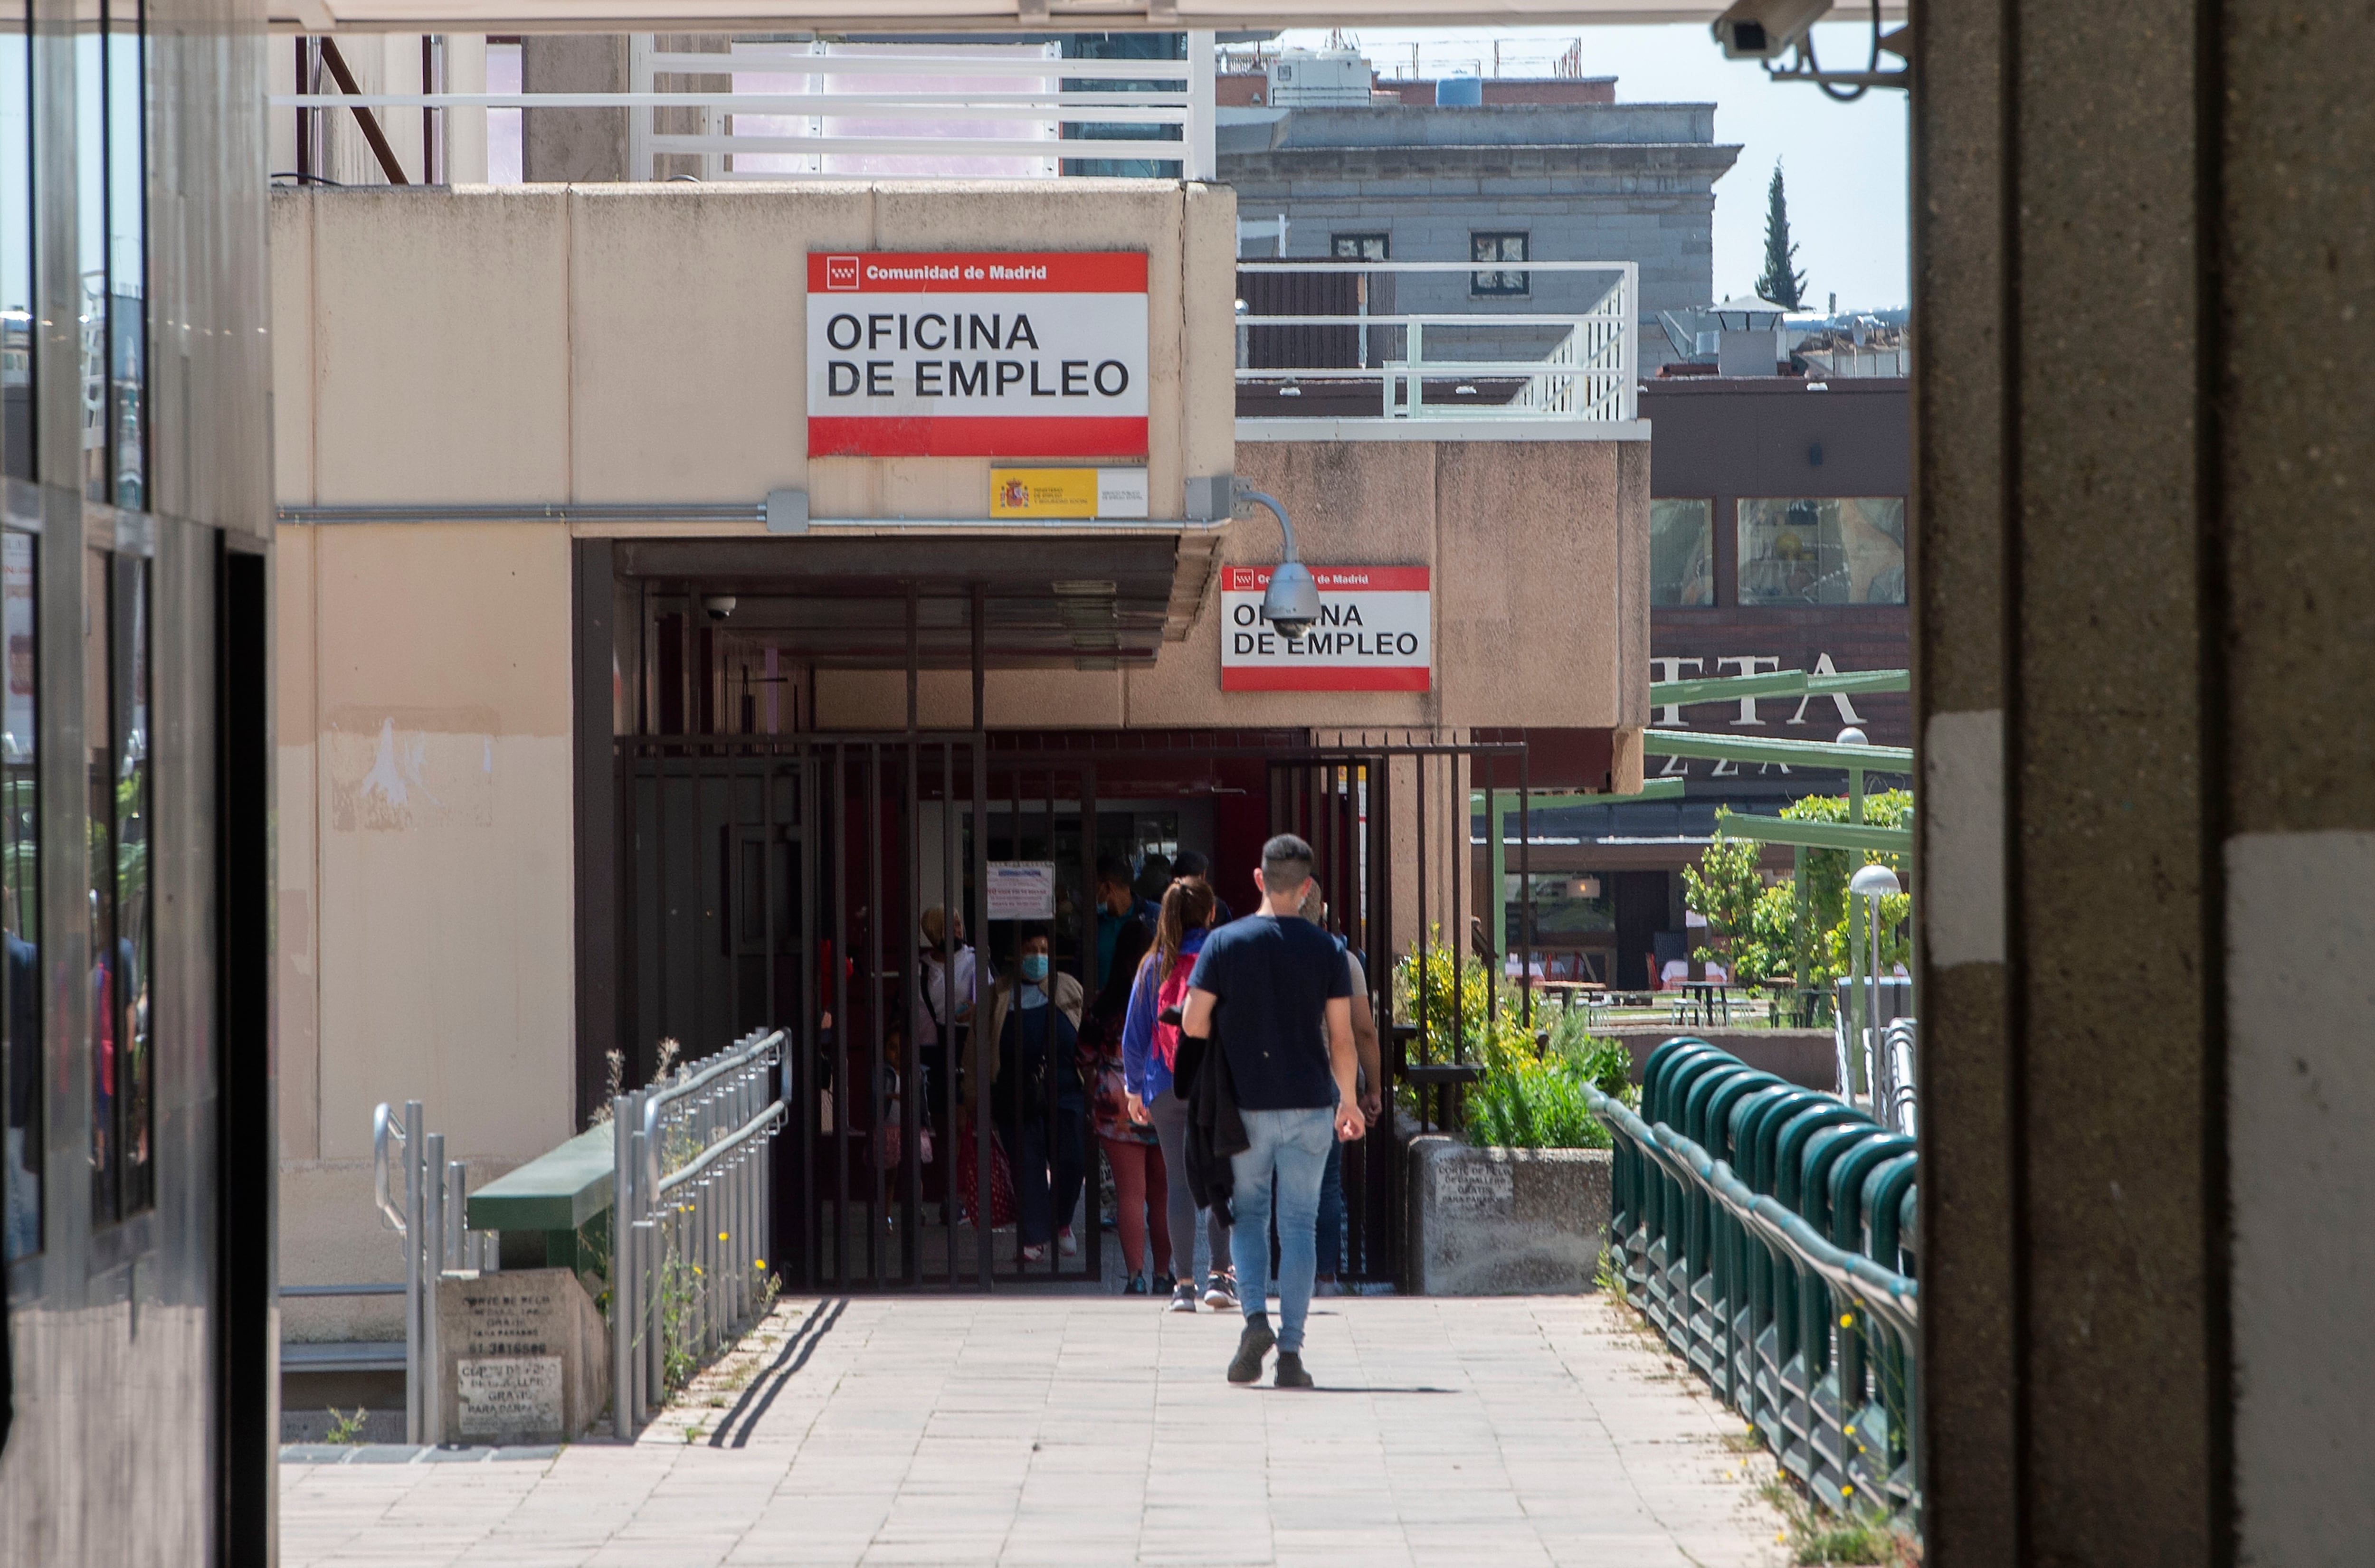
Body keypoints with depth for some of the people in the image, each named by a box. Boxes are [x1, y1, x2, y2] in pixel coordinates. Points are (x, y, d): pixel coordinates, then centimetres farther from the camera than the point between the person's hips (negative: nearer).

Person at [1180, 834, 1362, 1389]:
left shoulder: (1225, 943, -2)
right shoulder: (1324, 948, -1)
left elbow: (1193, 1024, -4)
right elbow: (1342, 1037, 1)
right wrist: (1350, 1100, 13)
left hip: (1244, 1104, 0)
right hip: (1309, 1103, 0)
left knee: (1248, 1215, 13)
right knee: (1299, 1225, 4)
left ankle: (1256, 1317, -10)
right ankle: (1291, 1351, -1)